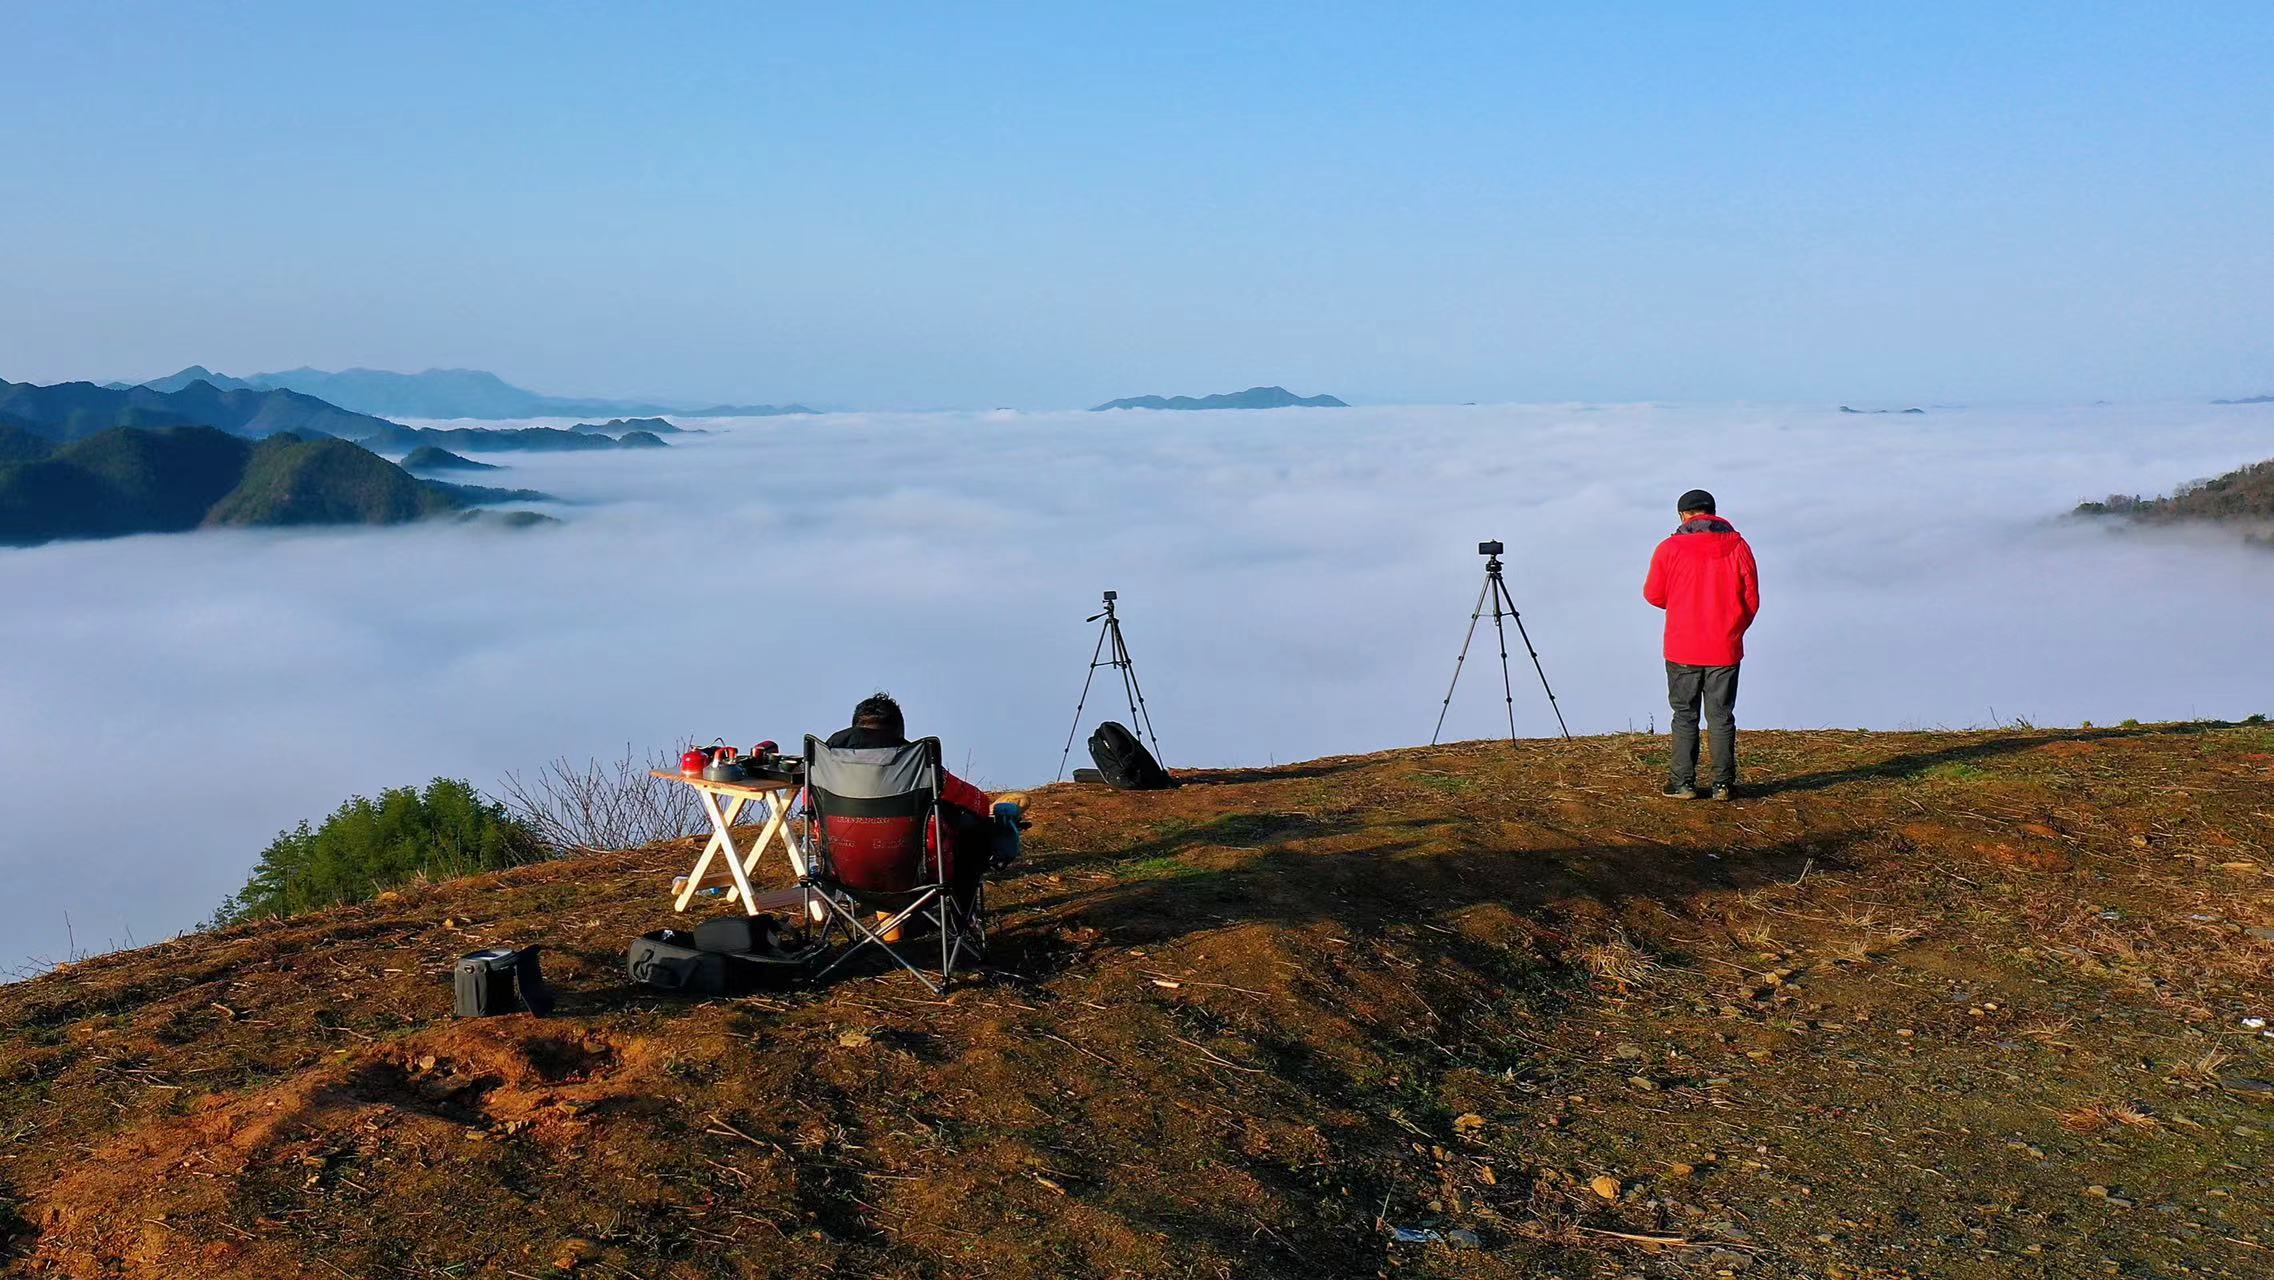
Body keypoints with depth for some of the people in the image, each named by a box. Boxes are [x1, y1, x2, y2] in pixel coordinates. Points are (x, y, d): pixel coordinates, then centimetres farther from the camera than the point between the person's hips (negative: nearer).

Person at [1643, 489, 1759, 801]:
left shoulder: (1669, 549, -7)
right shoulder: (1738, 546, -1)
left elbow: (1653, 595, 3)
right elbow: (1751, 600, 3)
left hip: (1683, 649, -1)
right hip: (1725, 649, 1)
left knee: (1685, 716, 8)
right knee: (1721, 716, 9)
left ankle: (1683, 782, 7)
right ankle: (1723, 784, 9)